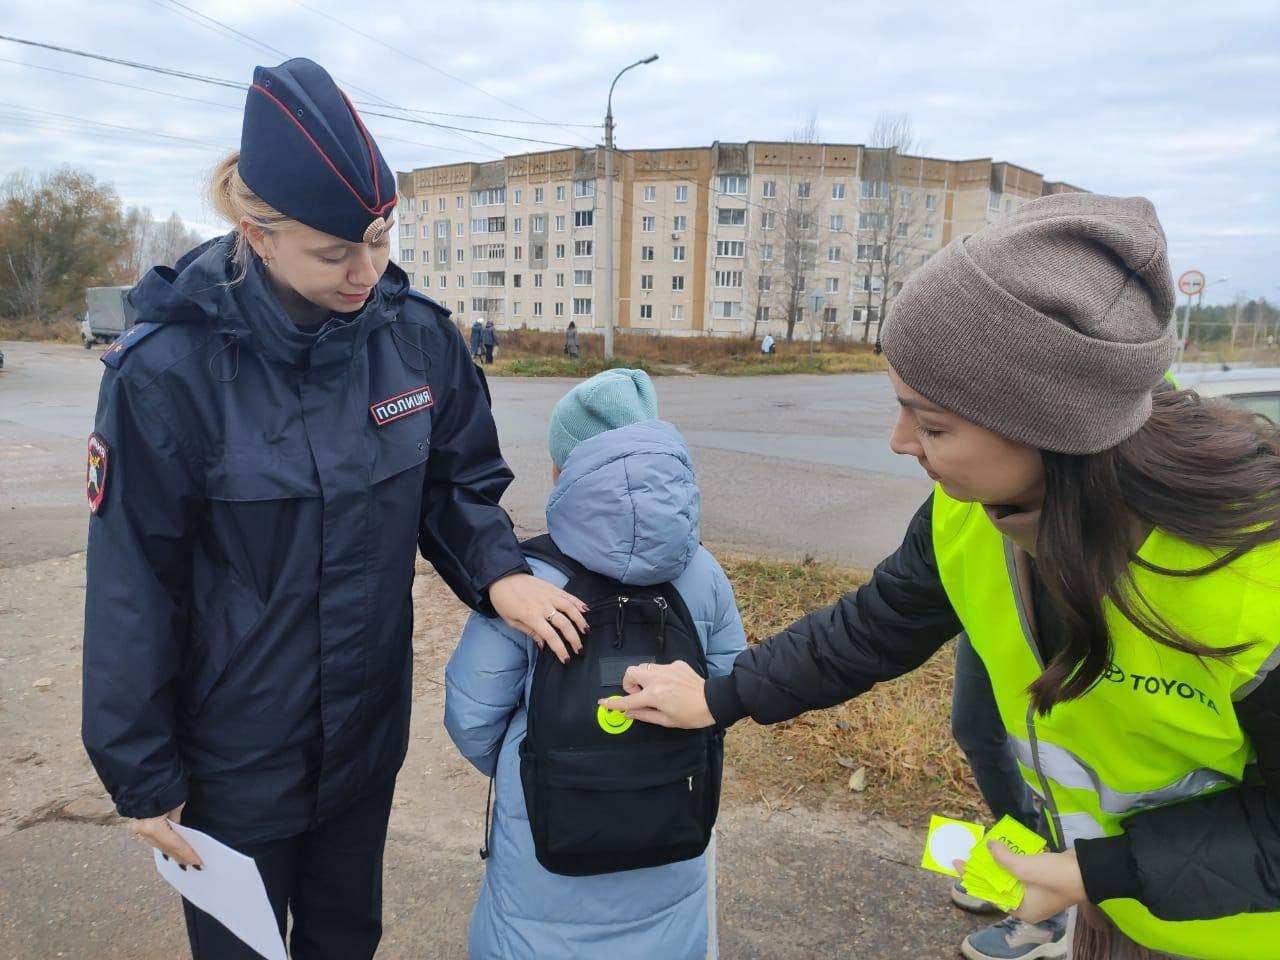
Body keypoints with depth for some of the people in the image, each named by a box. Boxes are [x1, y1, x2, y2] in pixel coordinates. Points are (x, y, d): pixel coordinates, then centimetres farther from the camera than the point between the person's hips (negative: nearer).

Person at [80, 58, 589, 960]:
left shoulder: (416, 335, -12)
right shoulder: (168, 369, -22)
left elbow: (459, 484, 1)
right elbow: (135, 590, -14)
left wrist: (498, 572, -20)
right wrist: (144, 774, -6)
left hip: (368, 733, 3)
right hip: (232, 757, -2)